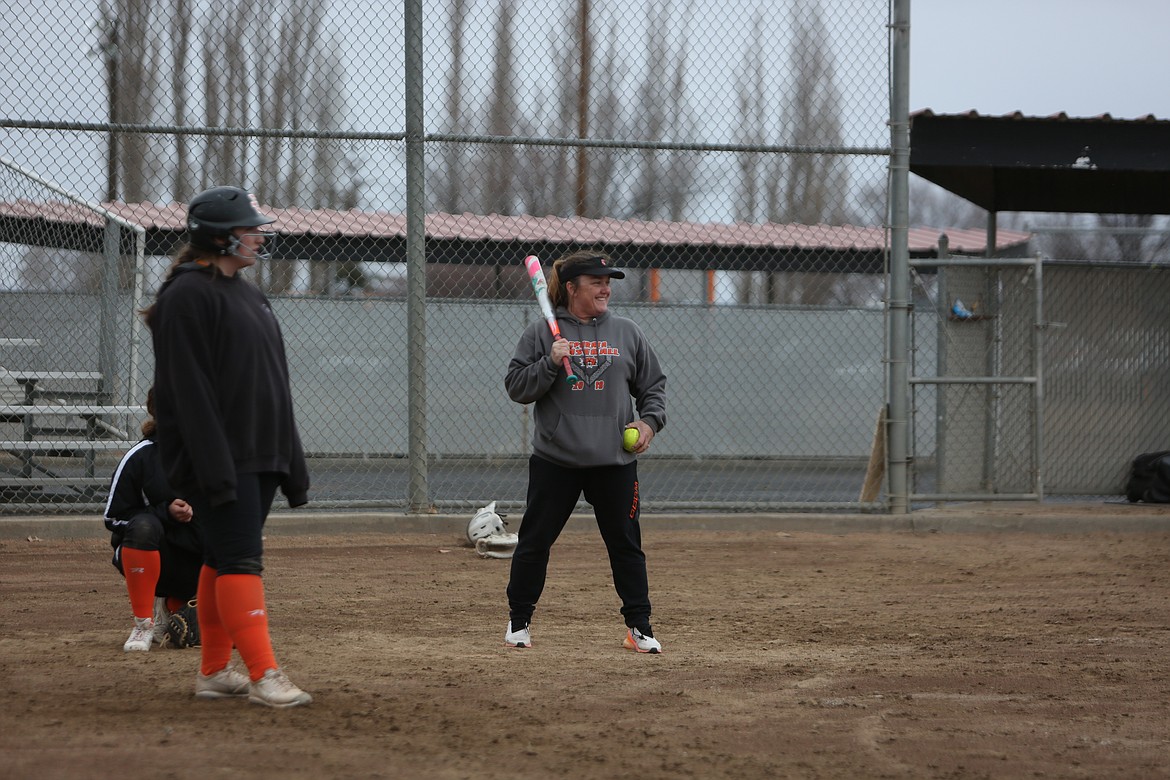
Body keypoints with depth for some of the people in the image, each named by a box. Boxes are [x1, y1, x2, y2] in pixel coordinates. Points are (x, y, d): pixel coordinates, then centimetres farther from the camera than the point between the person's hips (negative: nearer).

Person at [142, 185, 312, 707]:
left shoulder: (247, 293, 18)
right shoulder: (189, 296, -11)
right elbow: (190, 390, -18)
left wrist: (291, 462, 19)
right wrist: (215, 468, -23)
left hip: (259, 456, 9)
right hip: (220, 458, -9)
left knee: (224, 560, 11)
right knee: (240, 560, -12)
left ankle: (214, 672, 15)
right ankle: (263, 675, -17)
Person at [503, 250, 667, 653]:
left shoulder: (626, 333, 8)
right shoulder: (541, 333, 1)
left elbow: (653, 385, 15)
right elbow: (516, 387, -3)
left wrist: (650, 420, -1)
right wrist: (550, 363, -16)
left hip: (614, 461, 2)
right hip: (554, 459, -2)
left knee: (626, 544, 3)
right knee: (534, 541, 3)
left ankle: (639, 627, 12)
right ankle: (519, 622, 17)